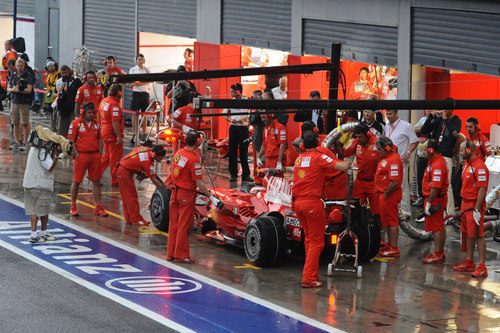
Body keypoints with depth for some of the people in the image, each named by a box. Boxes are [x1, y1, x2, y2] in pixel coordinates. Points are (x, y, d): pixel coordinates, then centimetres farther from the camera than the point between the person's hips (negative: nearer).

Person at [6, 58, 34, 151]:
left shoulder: (28, 77, -2)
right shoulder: (13, 77, 13)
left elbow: (29, 90, -11)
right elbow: (8, 89, 11)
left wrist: (18, 90, -22)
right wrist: (12, 89, -12)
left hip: (24, 103, -5)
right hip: (14, 102, 5)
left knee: (24, 124, -5)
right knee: (16, 124, 7)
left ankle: (24, 143, -1)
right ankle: (17, 142, 14)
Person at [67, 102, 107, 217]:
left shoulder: (96, 123, 12)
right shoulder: (75, 123, -3)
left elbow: (100, 140, 18)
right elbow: (70, 140, -5)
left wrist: (99, 154, 7)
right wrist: (76, 154, -11)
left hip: (95, 155, 4)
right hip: (81, 155, -4)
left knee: (96, 181, 4)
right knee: (76, 181, 1)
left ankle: (98, 207, 9)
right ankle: (73, 206, 12)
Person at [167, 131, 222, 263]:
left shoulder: (178, 153, 4)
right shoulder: (194, 159, -19)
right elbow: (199, 183, -20)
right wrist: (211, 197, -15)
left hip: (175, 191, 7)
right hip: (187, 195, -7)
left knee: (174, 224, 13)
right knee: (184, 226, 1)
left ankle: (171, 254, 19)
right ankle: (181, 255, 6)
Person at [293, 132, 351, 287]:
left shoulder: (298, 159, 12)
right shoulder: (319, 157, -8)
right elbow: (343, 167, -16)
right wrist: (348, 163, 7)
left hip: (297, 203, 7)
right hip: (313, 202, -7)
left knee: (309, 239, 20)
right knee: (316, 242, 0)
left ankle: (312, 274, 24)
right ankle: (308, 279, -7)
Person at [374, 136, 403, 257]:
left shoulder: (393, 159, -19)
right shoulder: (386, 158, 15)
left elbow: (395, 181, -26)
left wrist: (386, 194, -18)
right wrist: (382, 194, 18)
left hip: (390, 196, -10)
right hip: (384, 194, 10)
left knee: (391, 221, -6)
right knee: (386, 220, 18)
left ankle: (394, 249, -3)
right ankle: (390, 244, 30)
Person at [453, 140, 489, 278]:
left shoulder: (480, 167, -18)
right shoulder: (467, 164, 13)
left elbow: (482, 189, -21)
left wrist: (476, 209, -23)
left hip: (475, 206, -10)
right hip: (465, 203, 10)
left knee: (478, 235, -9)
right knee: (468, 234, 15)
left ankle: (482, 267, -9)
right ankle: (469, 263, 24)